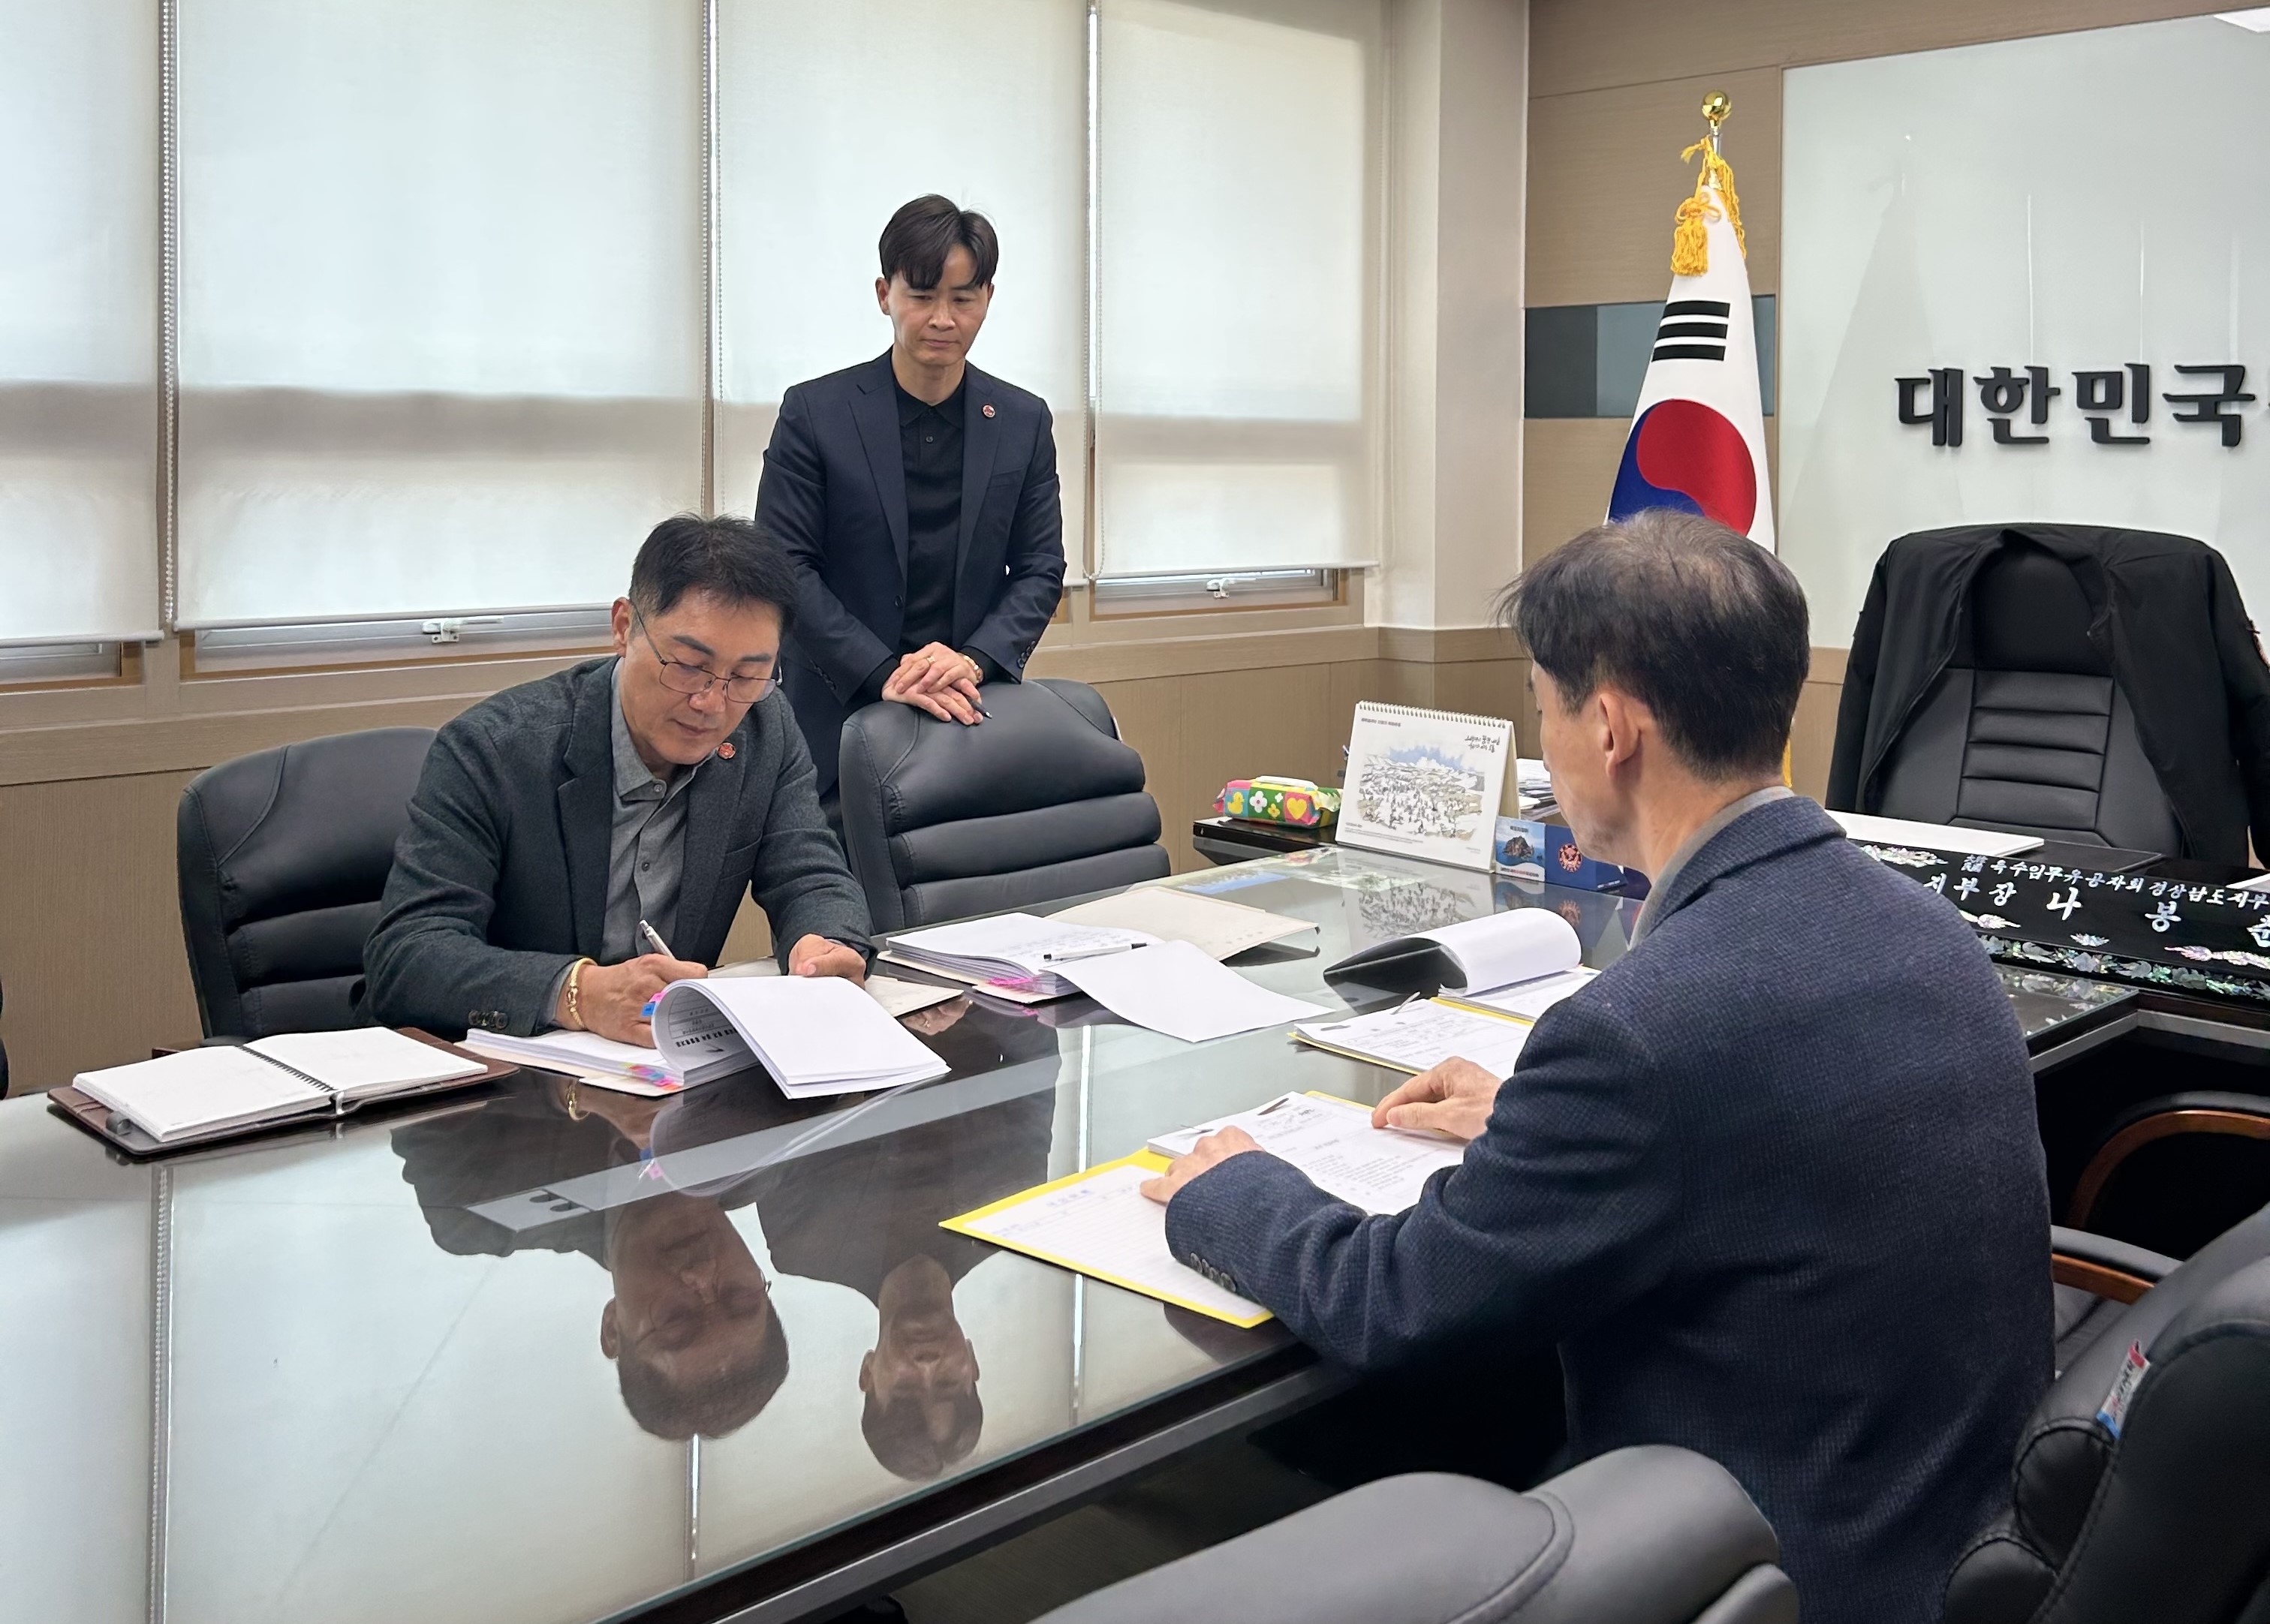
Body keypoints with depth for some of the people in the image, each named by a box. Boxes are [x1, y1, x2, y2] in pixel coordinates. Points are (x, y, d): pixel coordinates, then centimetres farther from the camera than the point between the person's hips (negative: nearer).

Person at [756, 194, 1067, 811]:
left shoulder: (1024, 422, 8)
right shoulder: (815, 412, 0)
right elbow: (784, 567, -5)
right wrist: (885, 674, -16)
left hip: (975, 712, 2)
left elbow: (1040, 569, 8)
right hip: (843, 716, -2)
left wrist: (975, 660, -11)